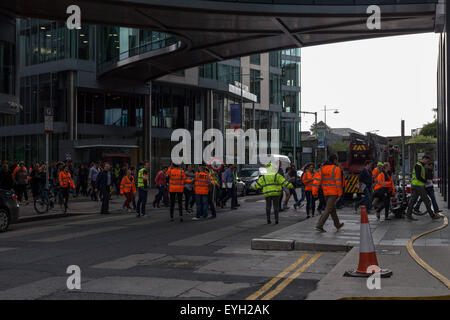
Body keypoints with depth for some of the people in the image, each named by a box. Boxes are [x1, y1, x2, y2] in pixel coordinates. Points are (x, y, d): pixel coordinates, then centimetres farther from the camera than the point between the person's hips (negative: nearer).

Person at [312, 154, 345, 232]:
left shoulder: (322, 169, 6)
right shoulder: (336, 169, -11)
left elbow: (317, 180, -1)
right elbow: (338, 182, -12)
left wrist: (315, 192, -1)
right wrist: (340, 194, -6)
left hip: (326, 192, 7)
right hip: (333, 193, -7)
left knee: (333, 209, 19)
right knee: (328, 209, -6)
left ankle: (337, 224, 33)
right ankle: (319, 225, -14)